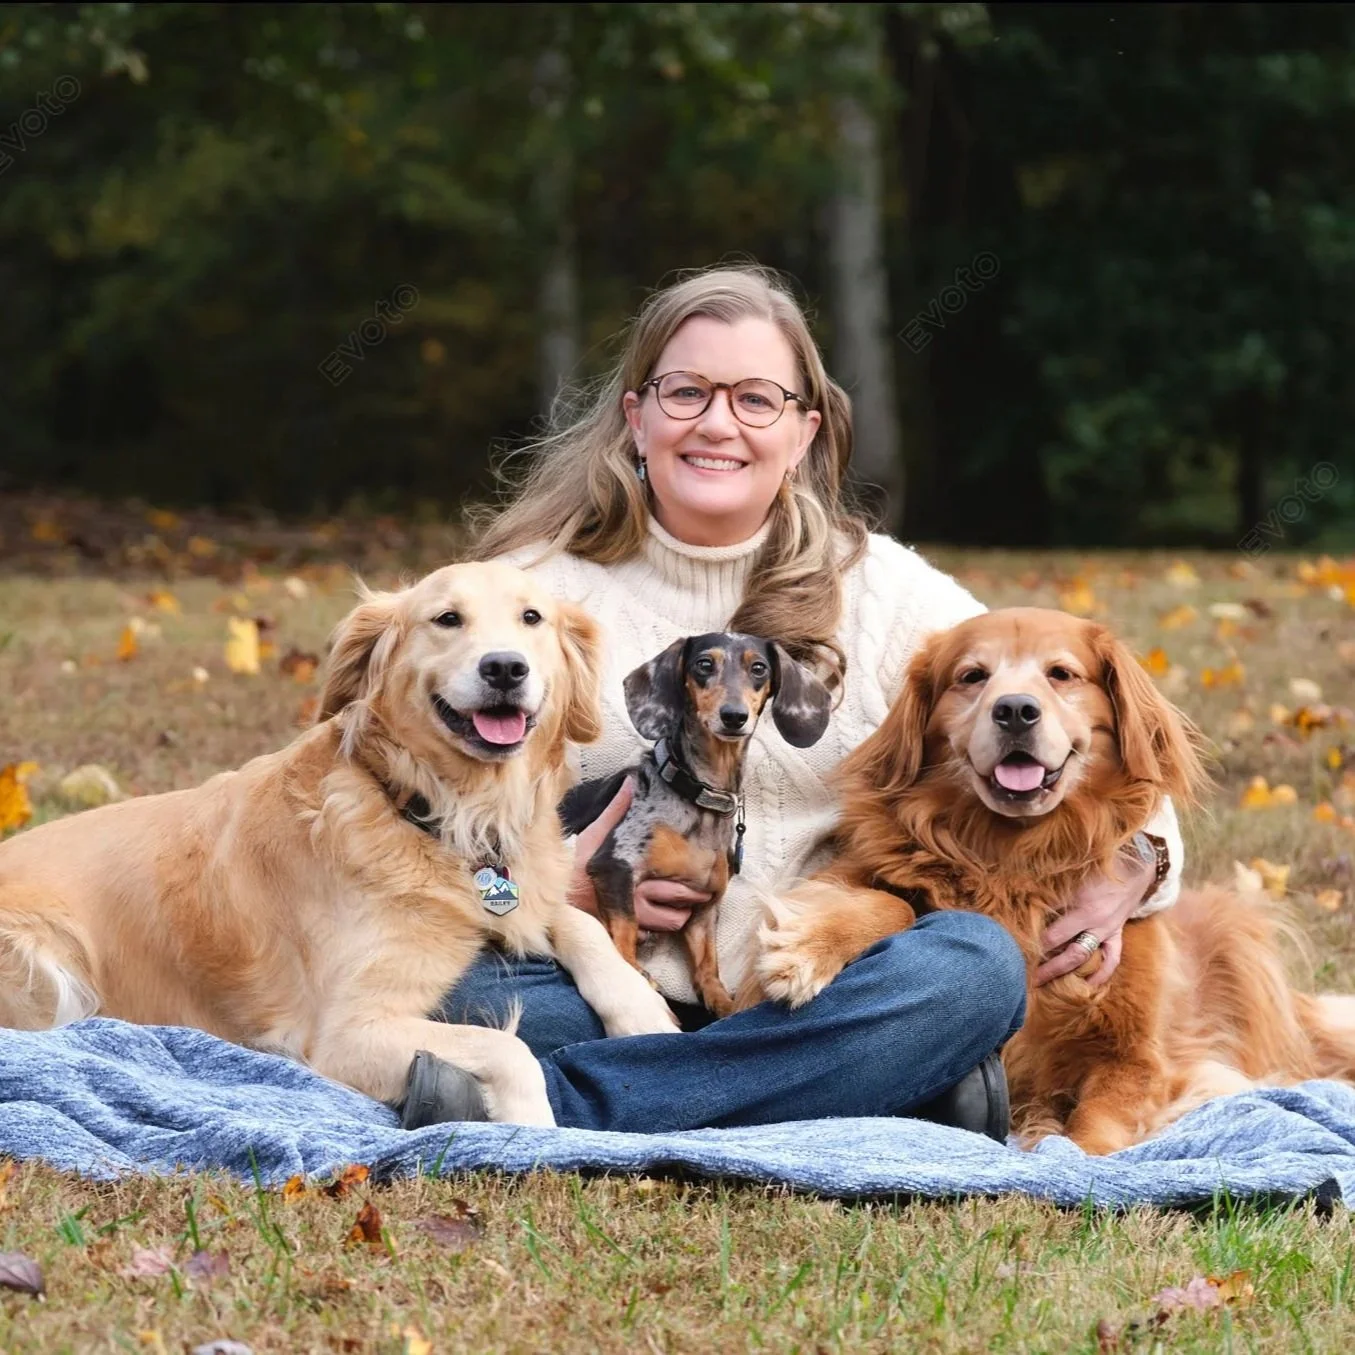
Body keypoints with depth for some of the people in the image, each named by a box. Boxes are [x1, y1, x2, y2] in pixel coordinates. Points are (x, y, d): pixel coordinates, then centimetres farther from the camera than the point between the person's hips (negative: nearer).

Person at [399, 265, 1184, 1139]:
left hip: (815, 1013, 1)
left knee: (976, 963, -30)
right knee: (483, 1001, -33)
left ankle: (550, 1104, -34)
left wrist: (1129, 862, -9)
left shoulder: (886, 592, 9)